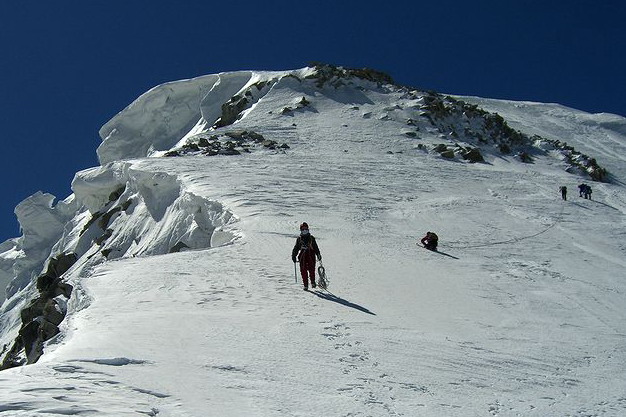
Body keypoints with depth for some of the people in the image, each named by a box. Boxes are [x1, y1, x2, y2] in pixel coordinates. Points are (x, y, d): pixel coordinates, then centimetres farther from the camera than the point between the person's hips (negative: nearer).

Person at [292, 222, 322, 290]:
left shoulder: (311, 238, 10)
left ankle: (313, 282, 10)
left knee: (311, 269, -10)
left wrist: (318, 255, 6)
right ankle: (305, 285, 0)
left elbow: (316, 247, 13)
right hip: (302, 256, 1)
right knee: (303, 270, -5)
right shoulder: (299, 239, 11)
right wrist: (294, 256, 5)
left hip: (311, 255, -1)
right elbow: (296, 248, 13)